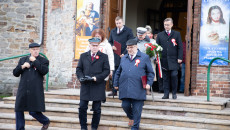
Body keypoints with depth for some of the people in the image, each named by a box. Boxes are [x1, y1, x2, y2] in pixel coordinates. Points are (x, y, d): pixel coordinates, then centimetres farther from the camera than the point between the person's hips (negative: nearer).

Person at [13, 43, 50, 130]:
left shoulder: (43, 61, 3)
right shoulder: (23, 60, 14)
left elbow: (44, 71, -16)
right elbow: (15, 73, 12)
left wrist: (34, 61, -10)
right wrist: (22, 66, -6)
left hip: (35, 91, -4)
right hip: (23, 90, 4)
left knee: (33, 111, -5)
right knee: (19, 110, 3)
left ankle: (46, 121, 23)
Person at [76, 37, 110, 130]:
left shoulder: (104, 57, 5)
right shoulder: (83, 56, 12)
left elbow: (106, 70, -2)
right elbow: (79, 69, 10)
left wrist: (97, 78, -14)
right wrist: (81, 77, -10)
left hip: (98, 87, -2)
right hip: (85, 86, 2)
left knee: (96, 109, 4)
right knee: (82, 107, -1)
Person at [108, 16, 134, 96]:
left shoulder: (128, 31, -2)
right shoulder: (113, 31, 14)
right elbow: (110, 41, 22)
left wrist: (124, 54, -14)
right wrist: (112, 46, -1)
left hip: (124, 56, -5)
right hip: (115, 56, 5)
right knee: (115, 74, 7)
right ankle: (114, 91, 14)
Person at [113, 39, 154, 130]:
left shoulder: (144, 57, 4)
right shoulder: (124, 58, 15)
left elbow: (150, 73, 6)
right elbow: (118, 72, 23)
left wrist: (149, 83, -6)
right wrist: (116, 84, 17)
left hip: (138, 90, -3)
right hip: (125, 90, 3)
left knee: (137, 109, 0)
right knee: (125, 106, 4)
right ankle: (131, 117, 35)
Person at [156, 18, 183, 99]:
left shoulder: (177, 34, 7)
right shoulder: (160, 35, 12)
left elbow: (180, 47, 4)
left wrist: (180, 58, -5)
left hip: (173, 60, -2)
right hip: (164, 60, 2)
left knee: (174, 76, -9)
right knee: (165, 77, 4)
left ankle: (174, 93, 5)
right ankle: (166, 94, 9)